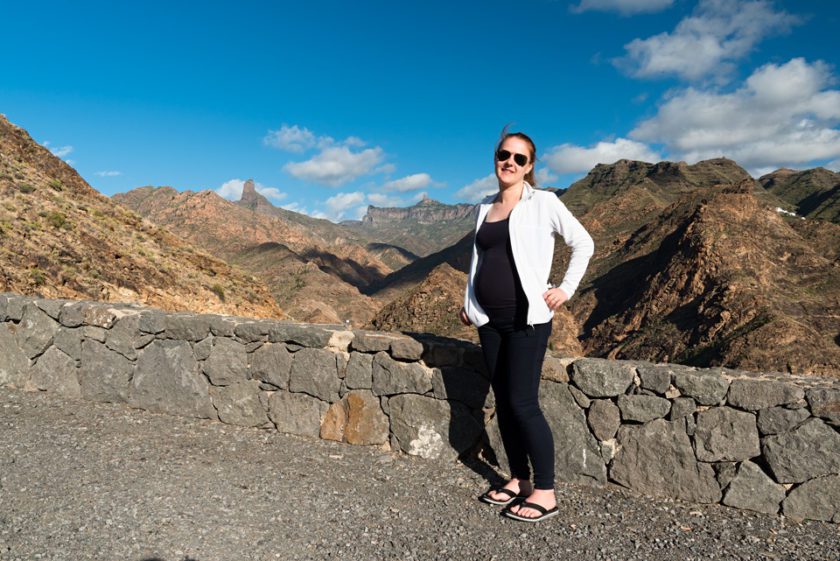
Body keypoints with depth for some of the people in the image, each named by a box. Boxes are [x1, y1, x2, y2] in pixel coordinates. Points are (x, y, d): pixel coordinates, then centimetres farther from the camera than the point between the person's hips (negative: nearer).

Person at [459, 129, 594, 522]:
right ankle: (518, 479, 24)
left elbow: (583, 244, 0)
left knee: (523, 402, -7)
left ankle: (545, 492, 7)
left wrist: (566, 289, -7)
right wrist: (469, 302, 14)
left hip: (527, 319, -6)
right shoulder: (484, 208, 12)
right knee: (503, 401, 10)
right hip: (489, 320, 6)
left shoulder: (543, 203, -4)